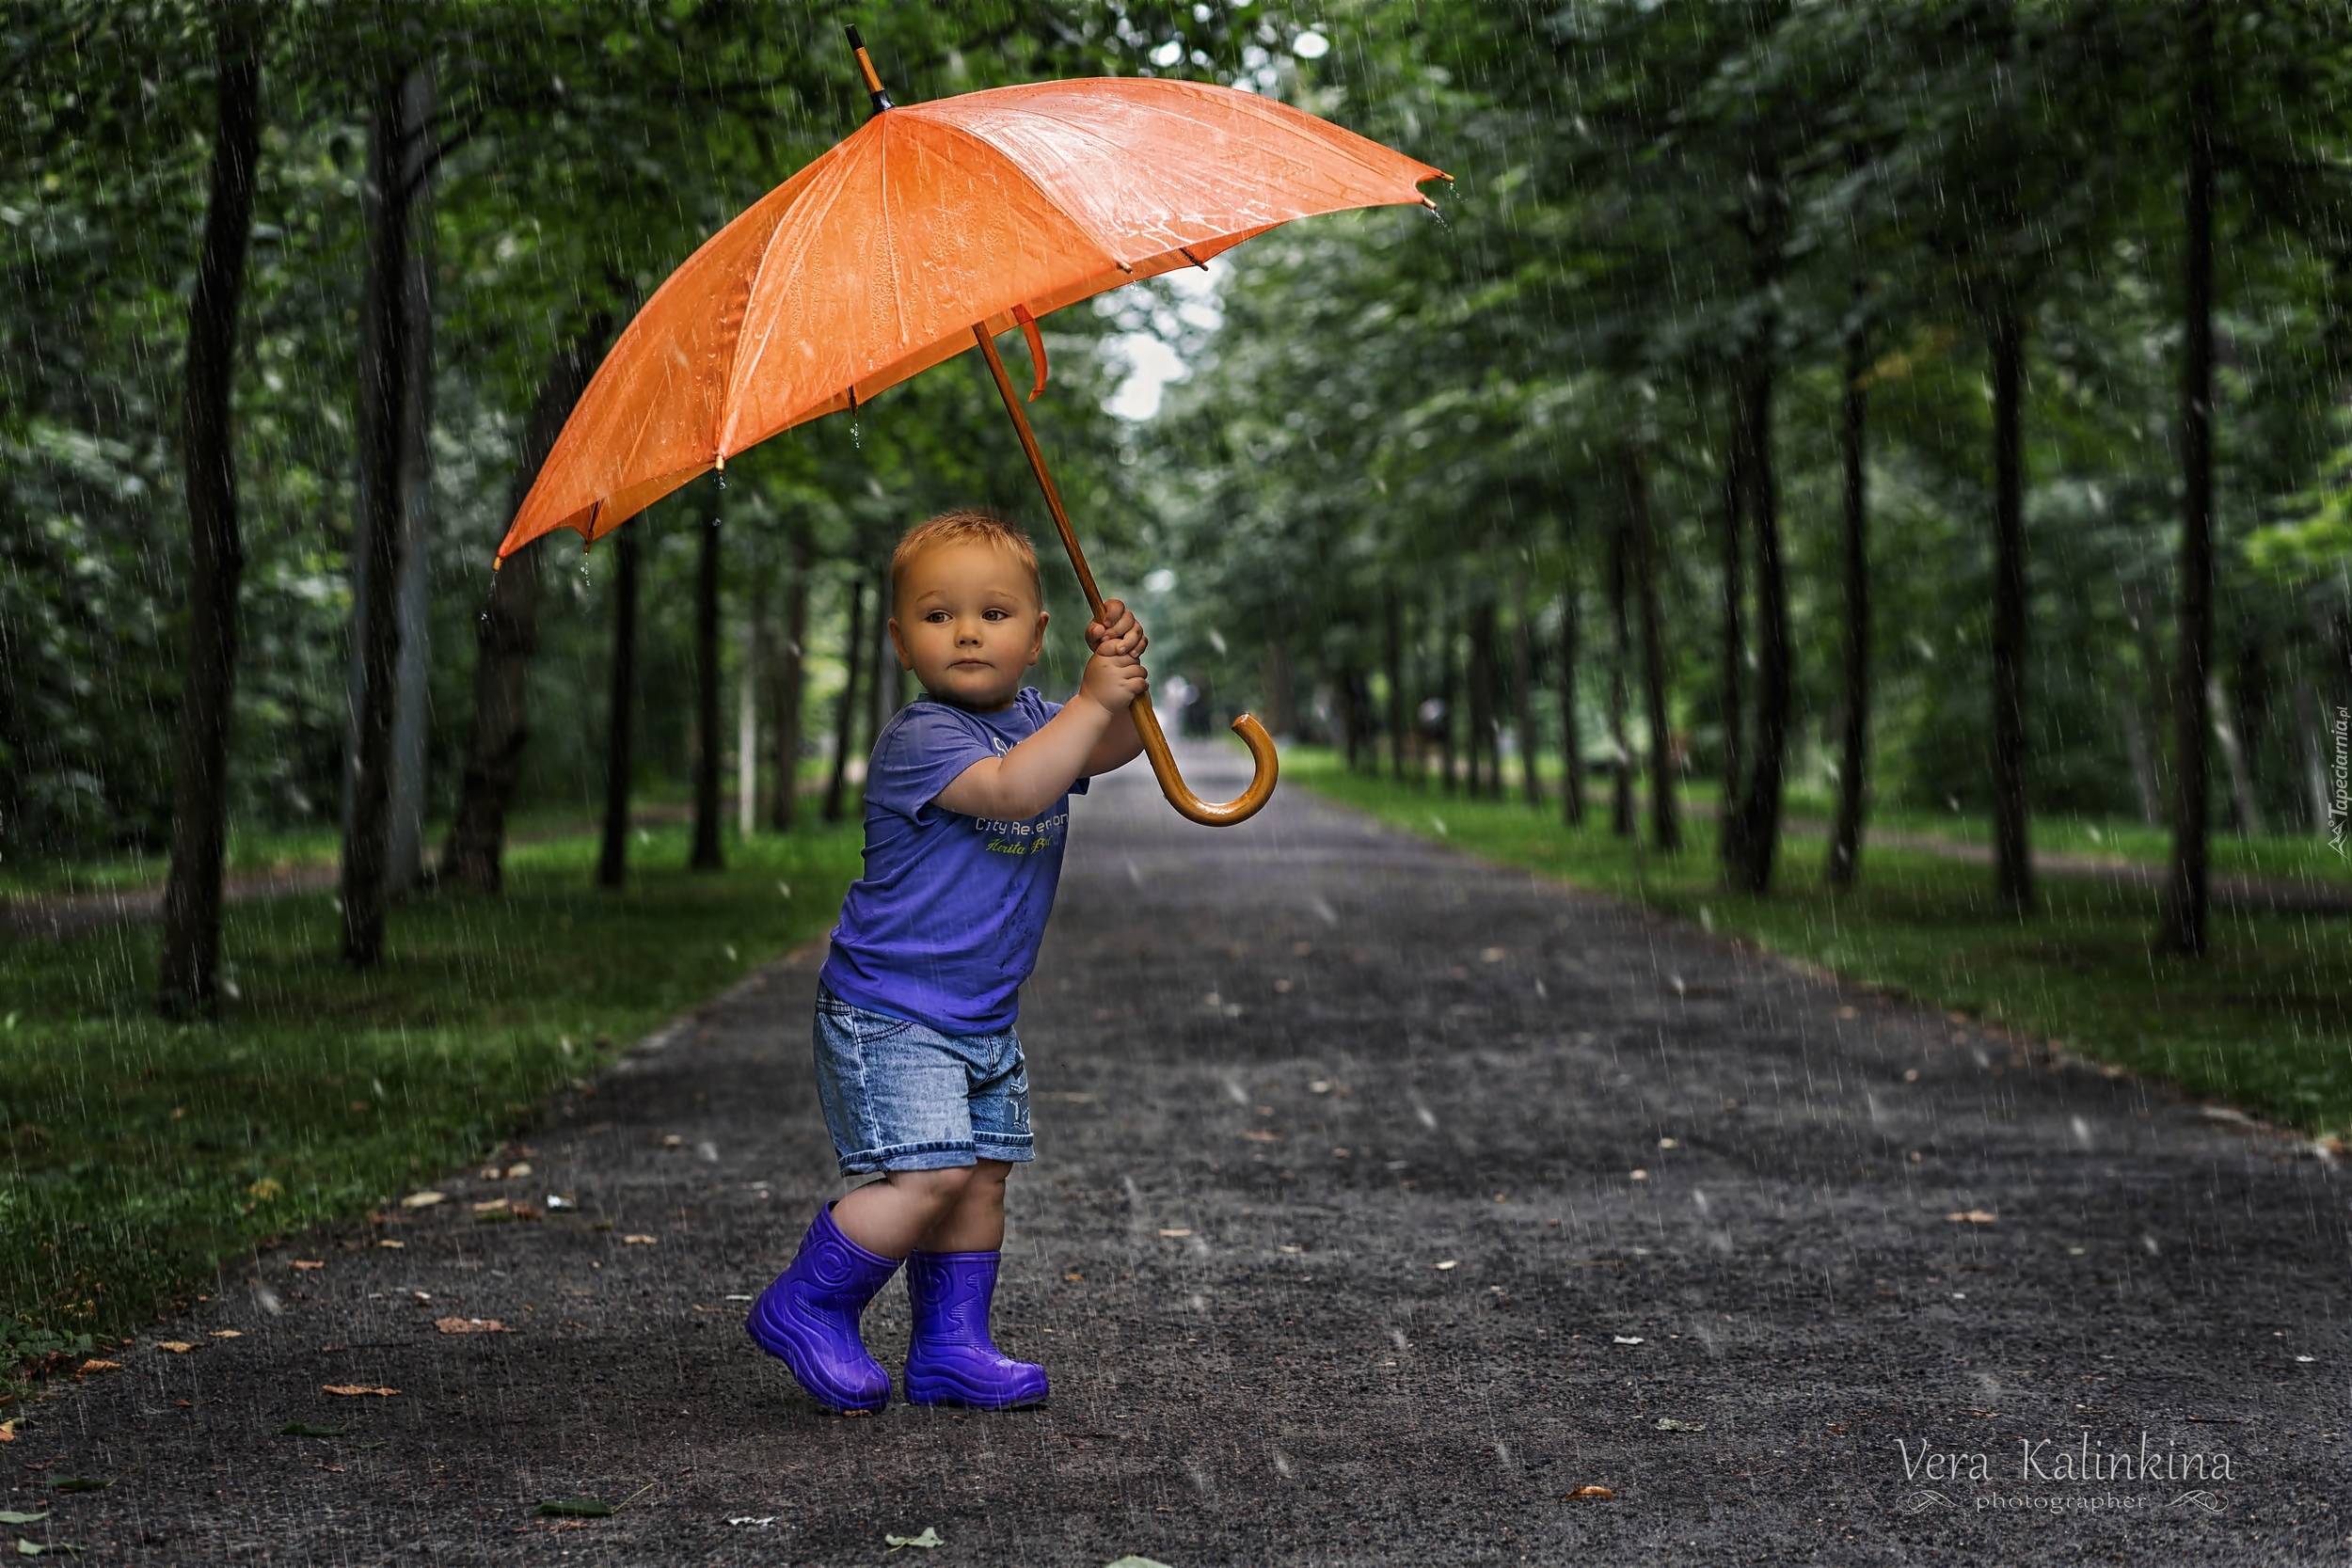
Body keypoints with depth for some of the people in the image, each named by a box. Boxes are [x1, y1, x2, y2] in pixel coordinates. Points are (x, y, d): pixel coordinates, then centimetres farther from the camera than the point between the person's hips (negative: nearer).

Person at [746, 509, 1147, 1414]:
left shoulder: (1033, 717, 9)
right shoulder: (917, 738, -18)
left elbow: (1112, 750, 5)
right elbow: (1012, 789, -32)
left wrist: (1121, 670, -13)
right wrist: (1093, 700, -31)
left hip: (984, 1017, 9)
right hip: (889, 1011, -8)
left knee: (982, 1175, 9)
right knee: (929, 1174, -15)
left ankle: (951, 1348, 19)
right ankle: (805, 1308, 1)